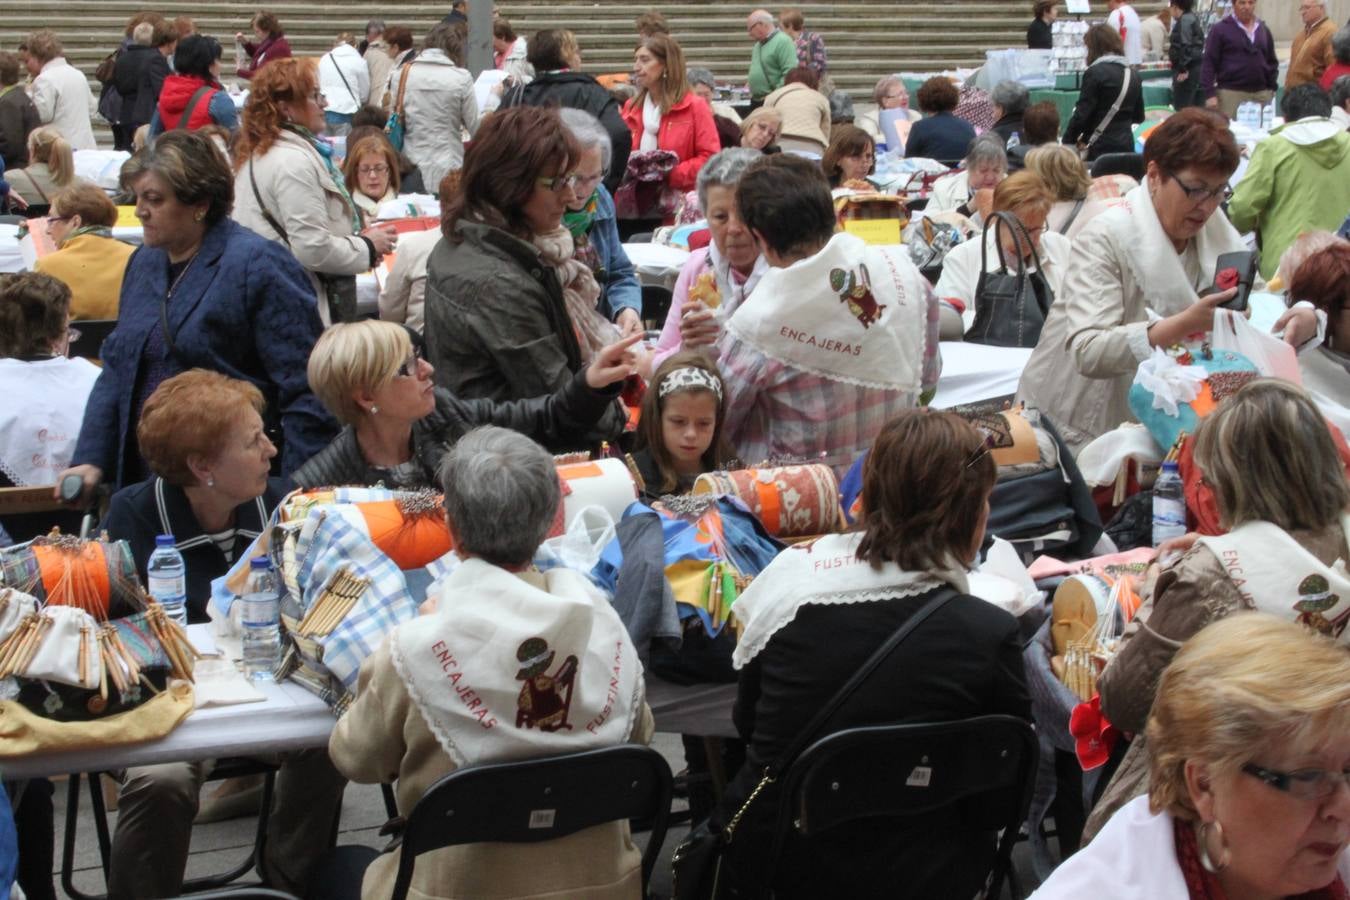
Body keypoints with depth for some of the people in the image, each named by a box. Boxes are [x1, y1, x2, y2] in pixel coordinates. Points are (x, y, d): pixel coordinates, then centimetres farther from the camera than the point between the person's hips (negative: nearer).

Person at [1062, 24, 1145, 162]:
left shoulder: (1094, 73, -9)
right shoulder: (1133, 76, 12)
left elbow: (1082, 113, -12)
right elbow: (1139, 117, 19)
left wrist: (1068, 141, -3)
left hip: (1102, 148, -7)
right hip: (1127, 146, 7)